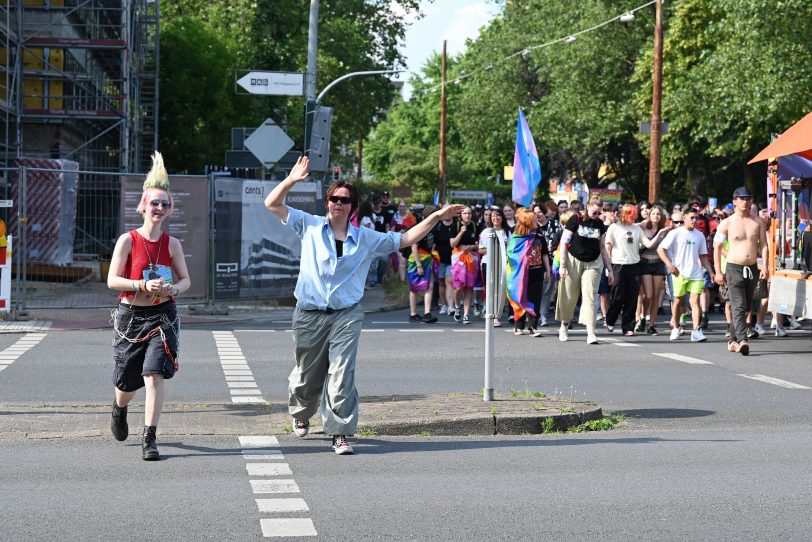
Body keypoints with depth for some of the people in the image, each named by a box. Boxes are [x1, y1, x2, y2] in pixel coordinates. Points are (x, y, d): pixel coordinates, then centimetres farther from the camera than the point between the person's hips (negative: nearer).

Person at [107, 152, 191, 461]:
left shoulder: (172, 244, 2)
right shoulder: (128, 241, -6)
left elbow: (185, 279, 10)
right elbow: (112, 280, -10)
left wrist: (174, 289, -13)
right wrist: (143, 285, -24)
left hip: (162, 316, 1)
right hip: (130, 316, -1)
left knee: (155, 375, -15)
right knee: (127, 380, 12)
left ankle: (149, 439, -10)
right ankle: (119, 410, 49)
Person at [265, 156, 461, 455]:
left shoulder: (366, 238, 9)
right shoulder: (310, 226, 5)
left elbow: (406, 239, 14)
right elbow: (272, 204, 2)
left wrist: (436, 217, 7)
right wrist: (291, 180, -13)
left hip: (346, 317, 0)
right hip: (309, 315, 0)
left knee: (342, 375, -13)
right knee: (307, 376, 12)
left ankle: (340, 433, -9)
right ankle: (301, 414, 43)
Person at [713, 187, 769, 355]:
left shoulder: (758, 222, 8)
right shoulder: (727, 223, 0)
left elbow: (763, 245, 7)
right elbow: (717, 247, 1)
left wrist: (764, 266, -6)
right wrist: (718, 272, -5)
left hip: (752, 269, 4)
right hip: (734, 268, -4)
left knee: (746, 307, 10)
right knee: (738, 307, -15)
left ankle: (733, 340, 21)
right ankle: (742, 341, -27)